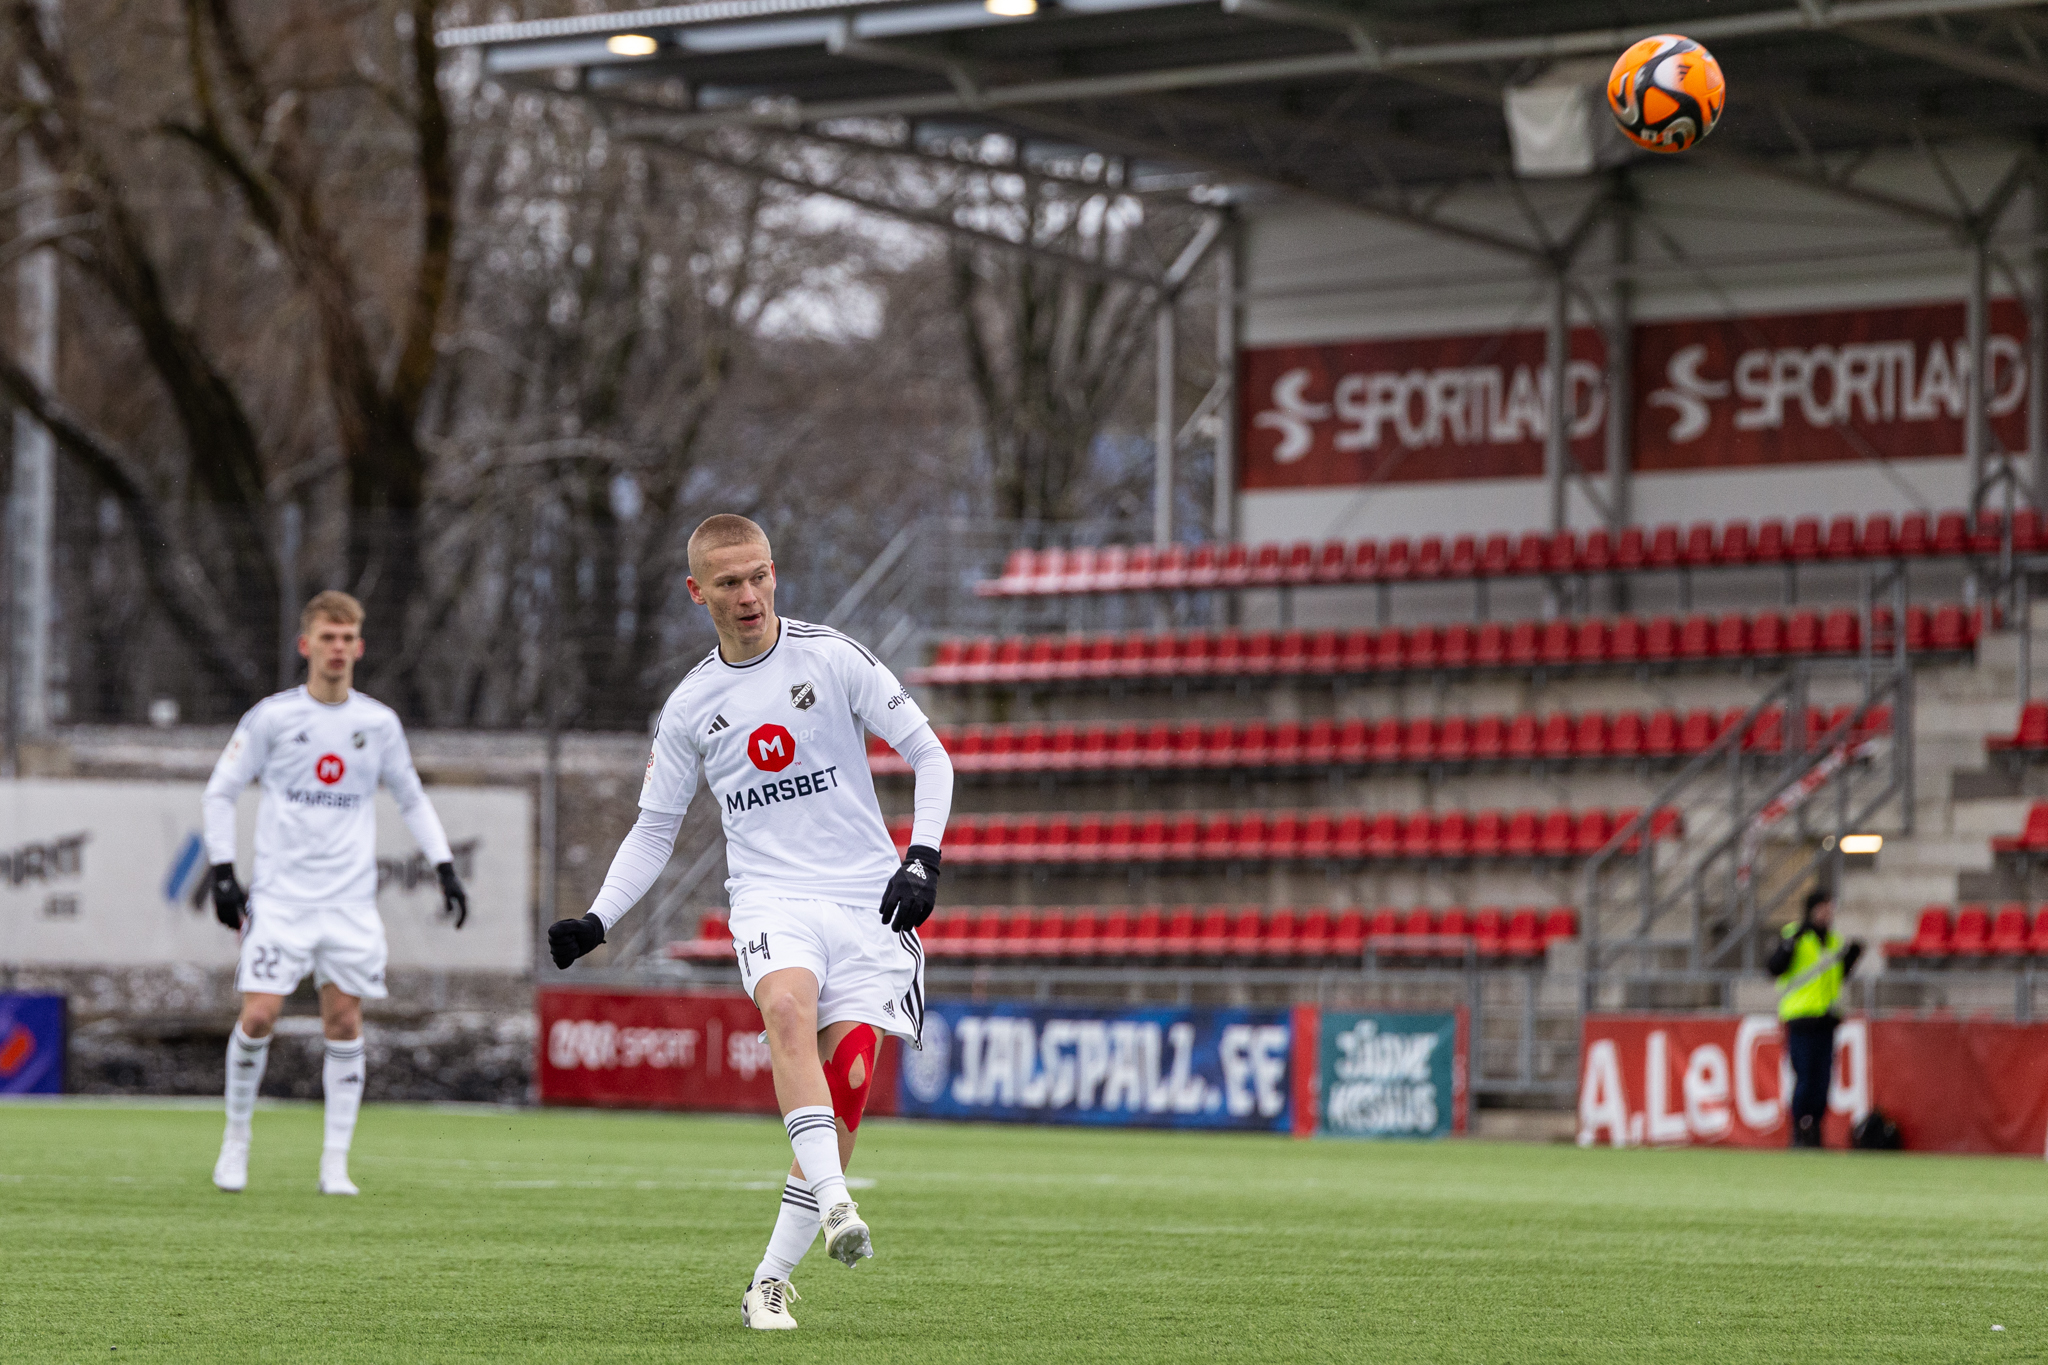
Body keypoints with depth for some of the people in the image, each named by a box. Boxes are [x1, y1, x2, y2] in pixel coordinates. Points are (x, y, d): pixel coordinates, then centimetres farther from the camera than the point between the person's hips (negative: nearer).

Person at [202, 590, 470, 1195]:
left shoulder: (378, 722, 6)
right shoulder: (272, 716, -2)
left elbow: (412, 799, 18)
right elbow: (220, 790, 5)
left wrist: (445, 867, 8)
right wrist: (223, 871, -4)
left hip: (351, 900, 2)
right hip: (281, 892, -2)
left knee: (345, 1021, -1)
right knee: (258, 1015, -10)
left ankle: (335, 1163, 5)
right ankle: (236, 1138, 10)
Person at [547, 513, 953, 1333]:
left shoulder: (832, 657, 0)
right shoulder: (690, 705, 8)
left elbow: (928, 754, 4)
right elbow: (654, 830, 16)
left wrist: (923, 859, -8)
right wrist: (596, 921, 3)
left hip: (866, 896, -1)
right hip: (769, 894, 1)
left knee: (846, 1082, -10)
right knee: (787, 1006, -33)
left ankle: (771, 1282, 0)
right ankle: (833, 1203, -43)